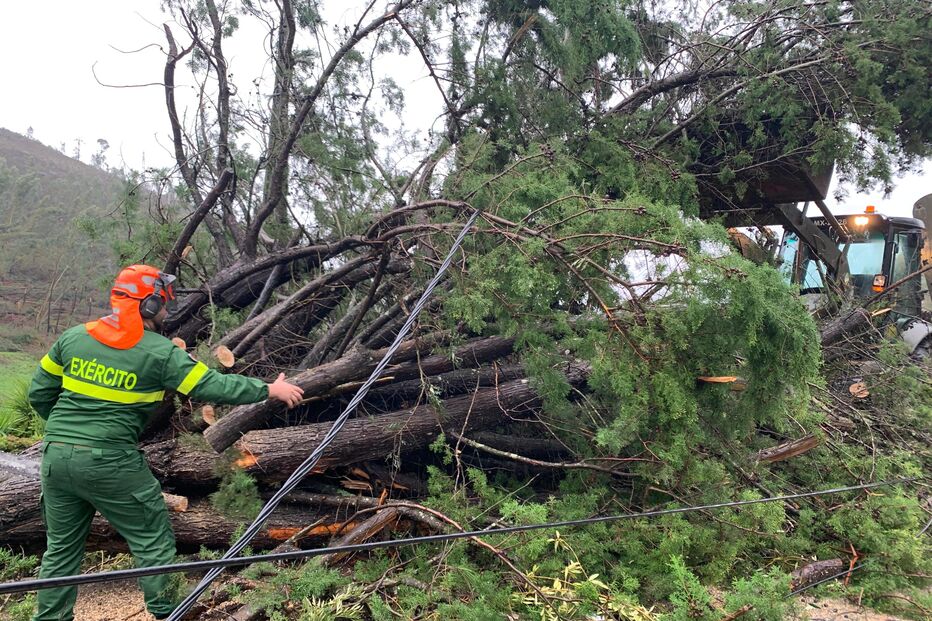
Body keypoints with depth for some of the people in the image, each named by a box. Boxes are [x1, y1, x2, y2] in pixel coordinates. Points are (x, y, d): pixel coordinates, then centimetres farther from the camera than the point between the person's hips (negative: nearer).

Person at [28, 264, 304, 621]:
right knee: (154, 541, 9)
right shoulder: (159, 351, -11)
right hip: (110, 463, -6)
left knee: (61, 549, 20)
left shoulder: (73, 336, 4)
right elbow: (213, 386, -11)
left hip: (56, 457, 6)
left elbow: (39, 393, 10)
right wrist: (269, 390, -2)